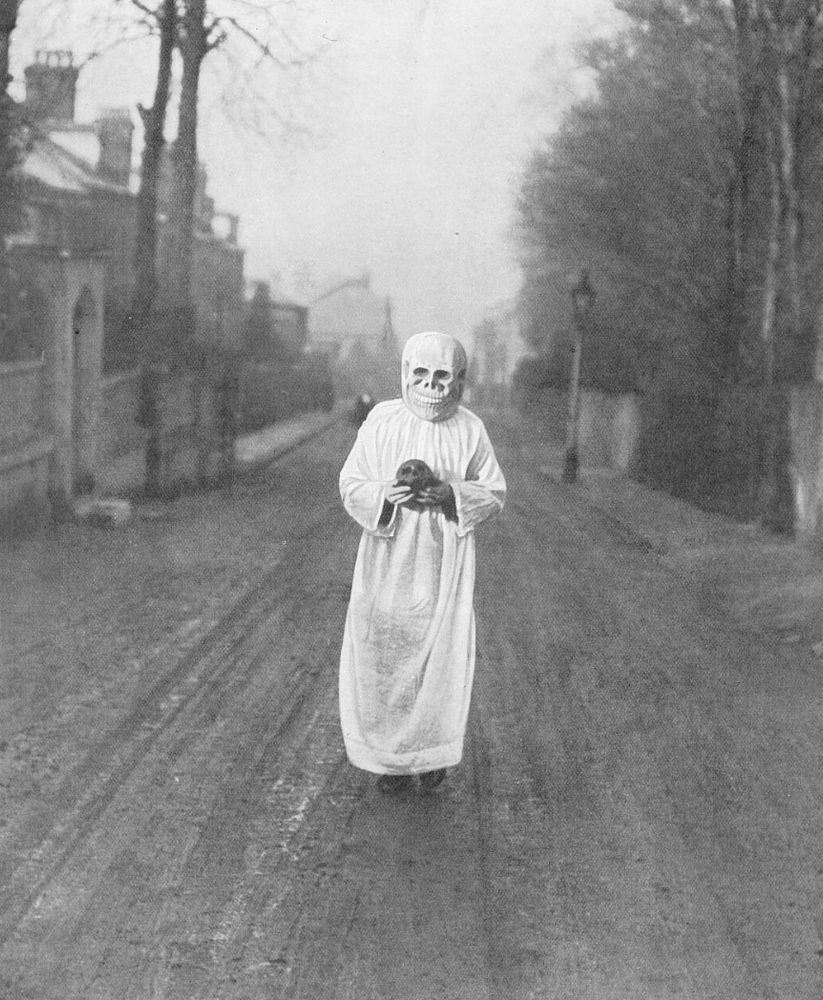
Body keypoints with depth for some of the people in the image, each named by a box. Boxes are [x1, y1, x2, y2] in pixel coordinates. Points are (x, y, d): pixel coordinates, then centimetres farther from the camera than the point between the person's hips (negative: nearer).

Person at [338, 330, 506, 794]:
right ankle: (390, 757, 18)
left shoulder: (471, 429, -2)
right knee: (383, 660, 2)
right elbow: (351, 485, -1)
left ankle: (433, 752, 20)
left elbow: (495, 493, 2)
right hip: (388, 563, 0)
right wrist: (387, 494, -21)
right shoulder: (381, 421, -3)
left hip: (444, 565, 0)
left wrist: (450, 494, -16)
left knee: (441, 658, 1)